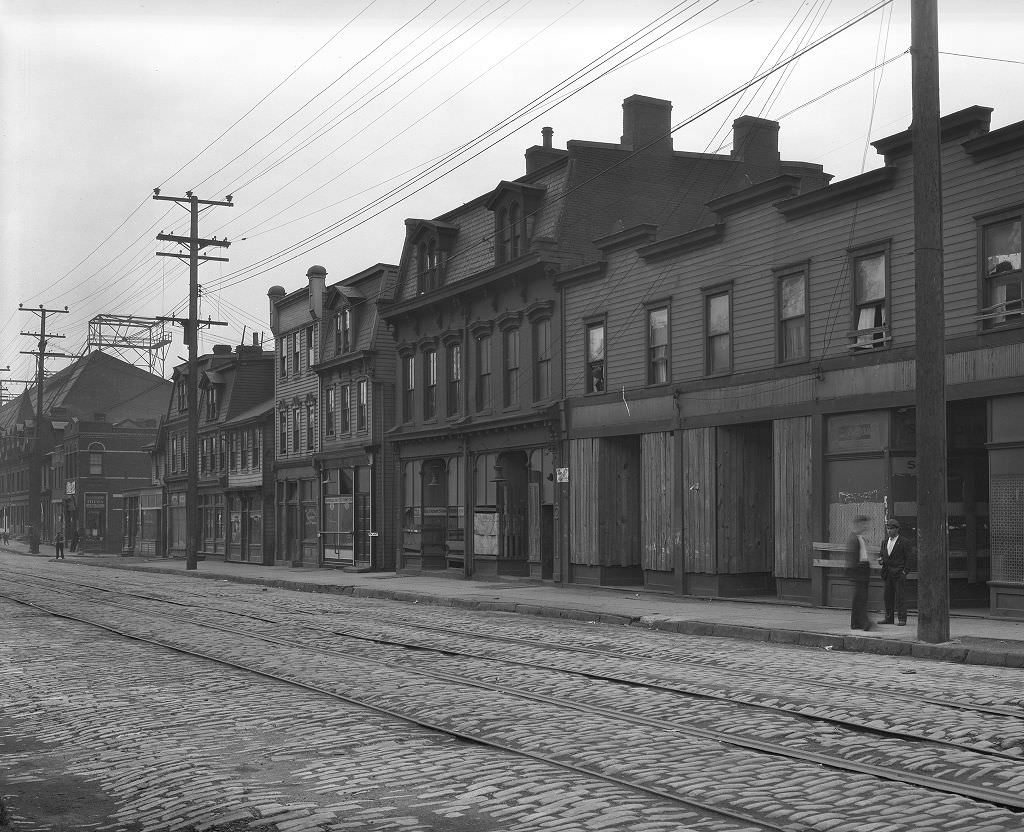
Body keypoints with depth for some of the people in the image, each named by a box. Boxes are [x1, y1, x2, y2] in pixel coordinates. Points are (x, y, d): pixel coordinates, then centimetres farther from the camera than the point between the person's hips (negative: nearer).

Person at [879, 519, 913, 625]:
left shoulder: (904, 542, -3)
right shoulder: (885, 542, 16)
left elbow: (909, 557, -4)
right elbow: (881, 553, 23)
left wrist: (905, 571, -10)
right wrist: (880, 559, 0)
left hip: (899, 573, -6)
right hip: (887, 574, 6)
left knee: (900, 596, -7)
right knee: (888, 596, 6)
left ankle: (902, 619, -5)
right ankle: (888, 618, 12)